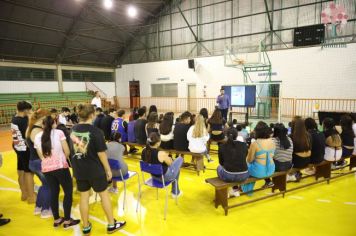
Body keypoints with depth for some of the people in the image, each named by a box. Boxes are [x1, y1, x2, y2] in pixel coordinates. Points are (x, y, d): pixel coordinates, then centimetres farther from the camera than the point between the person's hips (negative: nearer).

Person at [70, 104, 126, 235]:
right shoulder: (95, 131, -19)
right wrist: (108, 170, -6)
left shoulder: (73, 130, -1)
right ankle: (111, 225, 23)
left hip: (79, 169, 5)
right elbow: (101, 153, -16)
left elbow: (72, 149, 9)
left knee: (84, 196, 15)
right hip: (94, 169, -5)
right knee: (104, 194, 11)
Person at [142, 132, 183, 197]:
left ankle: (175, 192, 44)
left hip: (153, 175, 7)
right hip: (164, 177, -7)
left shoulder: (144, 151, -15)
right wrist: (167, 158, 6)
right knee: (180, 159, 16)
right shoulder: (161, 154, -34)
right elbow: (170, 164, -14)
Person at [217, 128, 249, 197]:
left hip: (228, 176, -2)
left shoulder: (222, 146, -2)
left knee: (219, 167, 32)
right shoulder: (244, 145, 2)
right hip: (243, 175, 2)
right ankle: (235, 190, 39)